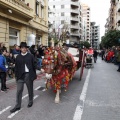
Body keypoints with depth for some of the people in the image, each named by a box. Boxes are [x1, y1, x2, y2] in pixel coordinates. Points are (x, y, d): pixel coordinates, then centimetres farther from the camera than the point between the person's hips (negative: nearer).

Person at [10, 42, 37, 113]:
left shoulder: (31, 56, 0)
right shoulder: (18, 57, 4)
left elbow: (34, 66, 1)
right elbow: (16, 67, 6)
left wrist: (34, 75, -1)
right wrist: (16, 76, 3)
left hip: (29, 75, -1)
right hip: (20, 76, 1)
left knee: (30, 89, 13)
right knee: (19, 91, 2)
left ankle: (30, 101, 34)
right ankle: (18, 105, 12)